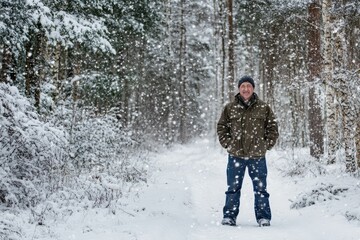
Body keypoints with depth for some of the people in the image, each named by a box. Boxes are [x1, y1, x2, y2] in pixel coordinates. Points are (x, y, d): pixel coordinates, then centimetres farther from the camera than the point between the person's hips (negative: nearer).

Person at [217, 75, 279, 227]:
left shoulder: (264, 108, 3)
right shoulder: (230, 108, 5)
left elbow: (273, 128, 9)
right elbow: (221, 127, 14)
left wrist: (267, 145, 2)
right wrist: (227, 144, 4)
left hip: (257, 155, -1)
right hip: (235, 155, 1)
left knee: (260, 188, 4)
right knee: (233, 188, 7)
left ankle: (264, 217, 13)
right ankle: (229, 216, 15)